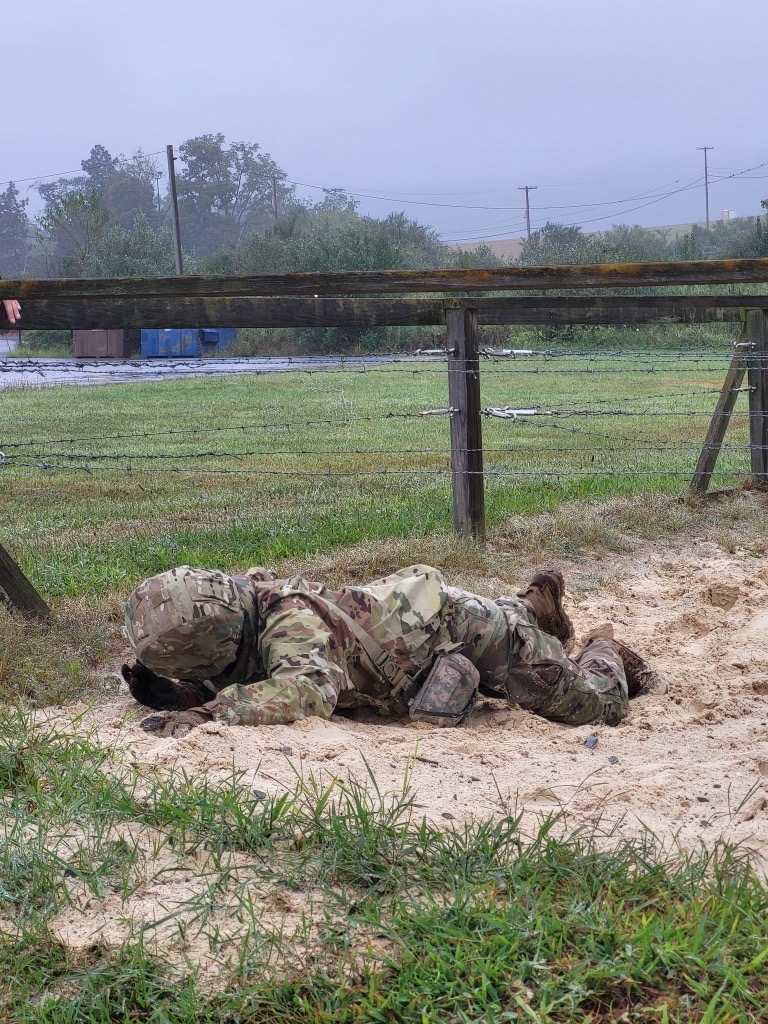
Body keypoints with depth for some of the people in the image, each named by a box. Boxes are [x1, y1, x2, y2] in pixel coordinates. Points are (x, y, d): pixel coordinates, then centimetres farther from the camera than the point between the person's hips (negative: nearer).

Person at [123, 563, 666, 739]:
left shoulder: (286, 621, -39)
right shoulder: (247, 592, -15)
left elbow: (309, 689, -58)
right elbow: (222, 687, -5)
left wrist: (210, 711, -61)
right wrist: (168, 690, -24)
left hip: (458, 624, -7)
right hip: (405, 603, 7)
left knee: (599, 704, 7)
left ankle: (607, 658, 38)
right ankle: (534, 607, 56)